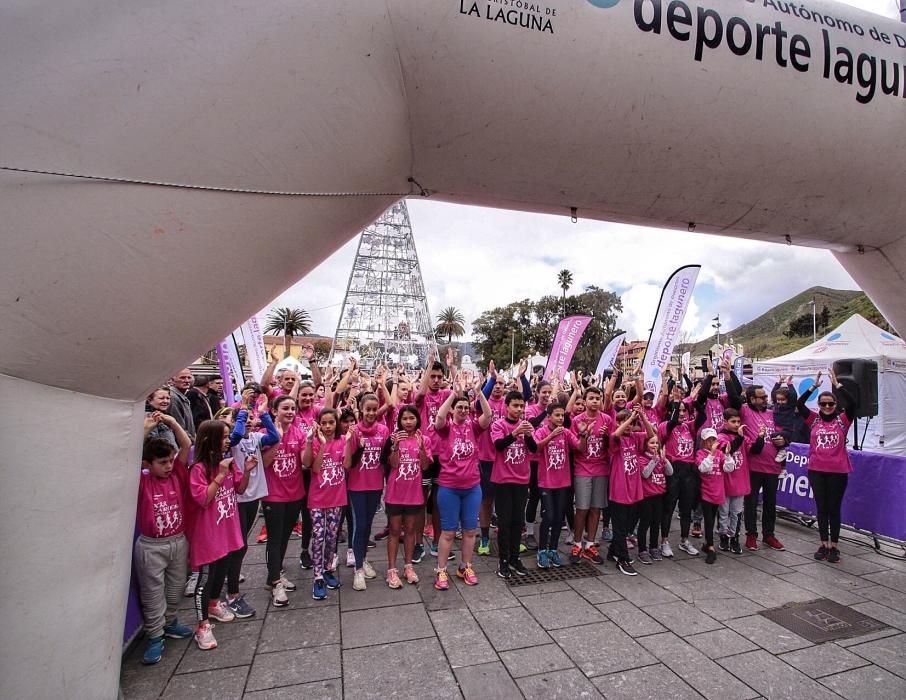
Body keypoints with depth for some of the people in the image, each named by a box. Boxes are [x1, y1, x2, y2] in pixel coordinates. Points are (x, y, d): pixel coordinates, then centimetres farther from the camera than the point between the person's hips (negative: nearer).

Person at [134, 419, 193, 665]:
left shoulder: (177, 475, -4)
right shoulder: (142, 482, -11)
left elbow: (186, 446, -9)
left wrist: (173, 422, -15)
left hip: (178, 542, 4)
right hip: (151, 547, -4)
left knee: (175, 588, 20)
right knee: (153, 594, 9)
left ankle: (169, 623, 40)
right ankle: (155, 637, 24)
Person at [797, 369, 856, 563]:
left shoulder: (842, 420, 0)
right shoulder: (814, 420, 3)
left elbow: (852, 403, -16)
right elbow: (799, 404, -9)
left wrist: (837, 385, -16)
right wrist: (814, 386, -12)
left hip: (838, 471, -1)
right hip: (816, 470, 1)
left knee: (834, 508, 6)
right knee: (821, 508, 9)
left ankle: (834, 547, 17)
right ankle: (824, 545, 19)